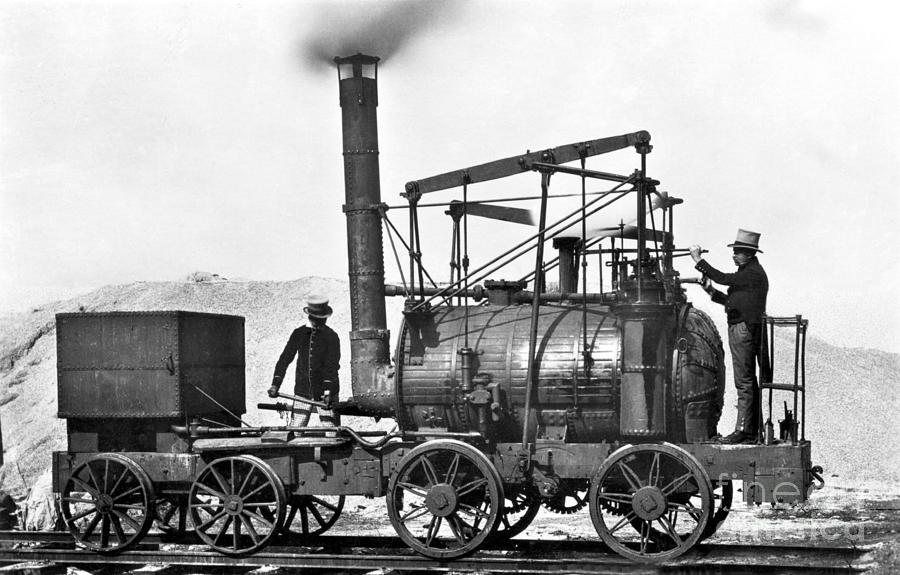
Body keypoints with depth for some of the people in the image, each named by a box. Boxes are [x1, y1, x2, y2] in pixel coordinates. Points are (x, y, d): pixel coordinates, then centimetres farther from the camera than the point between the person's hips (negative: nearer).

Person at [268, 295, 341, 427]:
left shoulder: (331, 337, -4)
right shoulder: (298, 334, 6)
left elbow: (331, 366, -11)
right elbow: (285, 359, 7)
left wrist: (328, 391, -22)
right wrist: (275, 385, -3)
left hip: (323, 392, -3)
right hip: (302, 391, 3)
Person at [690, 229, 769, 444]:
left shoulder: (753, 273, -12)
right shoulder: (747, 272, 20)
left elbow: (723, 279, -17)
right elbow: (732, 301, 23)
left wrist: (698, 260, -12)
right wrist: (712, 291, 10)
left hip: (744, 330, -11)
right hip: (740, 330, 11)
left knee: (744, 382, -11)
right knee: (748, 382, 11)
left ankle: (743, 431, -12)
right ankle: (752, 430, 15)